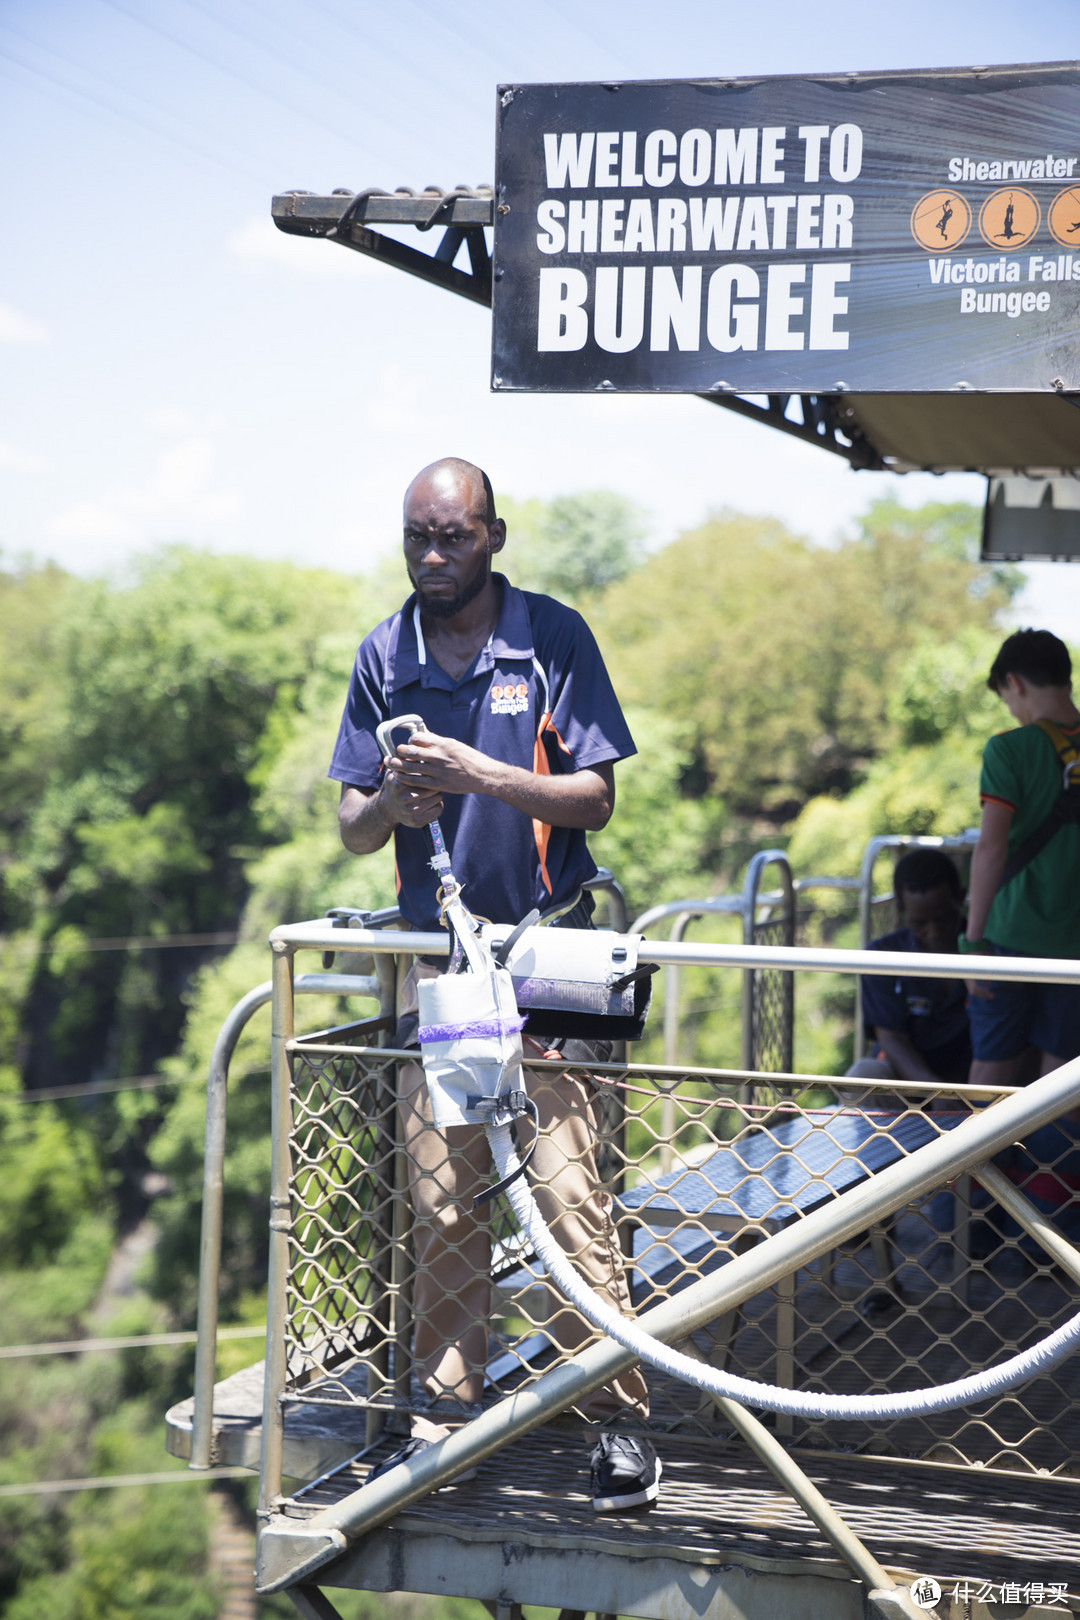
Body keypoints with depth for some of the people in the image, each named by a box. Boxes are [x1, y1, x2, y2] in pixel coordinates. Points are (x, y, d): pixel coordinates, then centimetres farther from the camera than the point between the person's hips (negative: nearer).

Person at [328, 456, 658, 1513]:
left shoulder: (552, 636, -2)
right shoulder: (383, 657, 8)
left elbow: (594, 798, -7)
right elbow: (353, 832, 8)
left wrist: (478, 772, -21)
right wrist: (394, 801, -15)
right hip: (432, 951, 4)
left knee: (567, 1190, -9)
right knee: (439, 1201, 3)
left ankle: (620, 1420, -3)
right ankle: (444, 1409, 13)